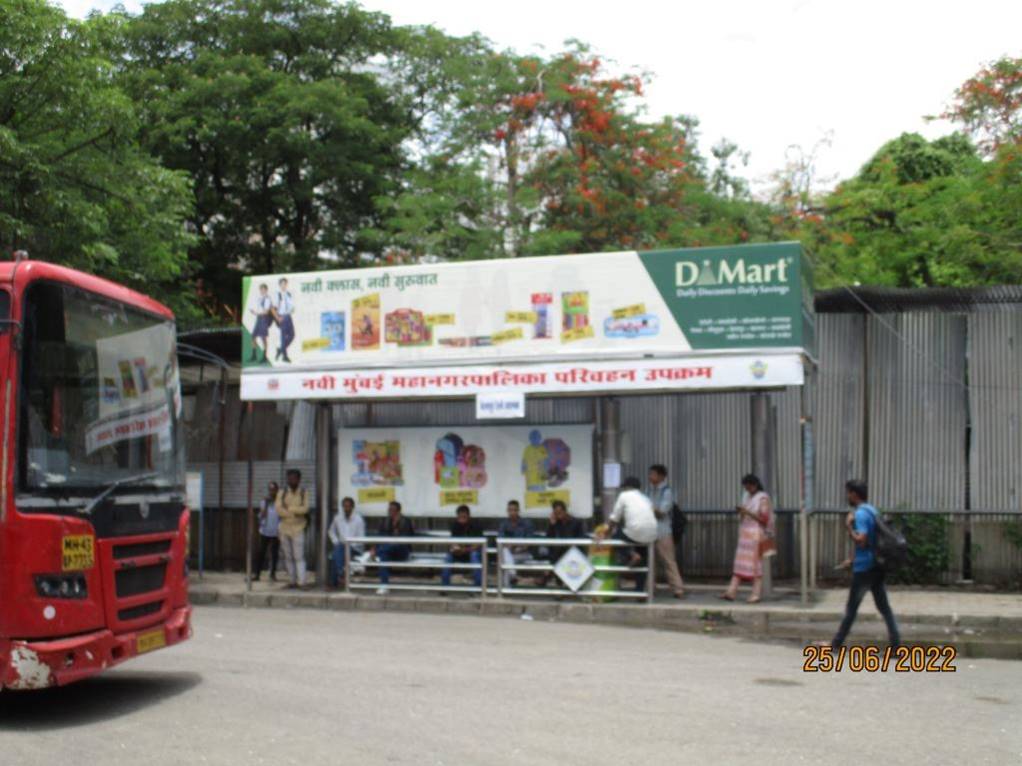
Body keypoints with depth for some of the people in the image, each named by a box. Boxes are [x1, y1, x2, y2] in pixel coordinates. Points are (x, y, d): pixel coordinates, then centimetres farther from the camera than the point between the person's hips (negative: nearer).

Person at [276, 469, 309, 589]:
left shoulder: (303, 493, 2)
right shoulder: (282, 493, 6)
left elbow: (305, 508, -12)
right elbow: (279, 510, -7)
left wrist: (288, 508, -13)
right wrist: (296, 512, -16)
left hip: (298, 529, -3)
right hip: (284, 528, 3)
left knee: (299, 557, -9)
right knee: (288, 557, 7)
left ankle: (301, 582, -12)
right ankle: (293, 581, 14)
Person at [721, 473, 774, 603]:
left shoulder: (763, 498, -6)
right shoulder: (746, 496, 15)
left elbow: (764, 519, -12)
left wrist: (748, 512, -17)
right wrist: (740, 511, 1)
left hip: (757, 535, -7)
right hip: (745, 534, 7)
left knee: (755, 563, -5)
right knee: (740, 563, 1)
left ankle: (756, 595, 0)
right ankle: (731, 592, -3)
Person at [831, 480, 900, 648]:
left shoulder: (860, 514, -16)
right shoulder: (872, 510, 13)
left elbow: (861, 541, -25)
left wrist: (848, 527, -13)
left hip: (864, 568, -8)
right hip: (876, 566, 8)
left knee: (851, 608, 4)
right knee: (884, 607, 6)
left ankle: (837, 643, 15)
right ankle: (896, 643, 2)